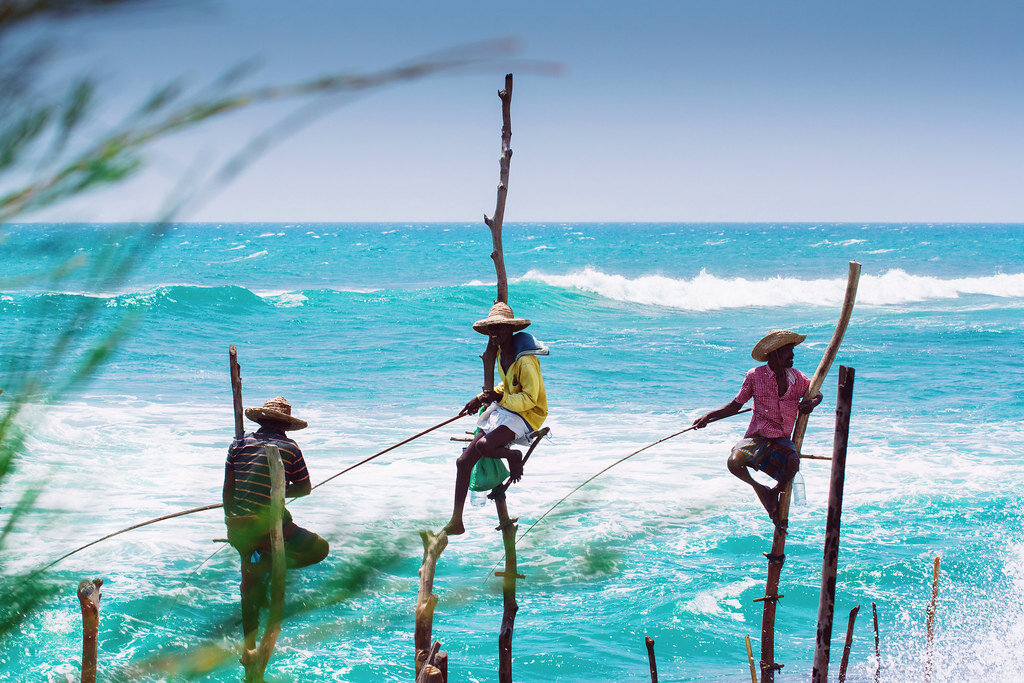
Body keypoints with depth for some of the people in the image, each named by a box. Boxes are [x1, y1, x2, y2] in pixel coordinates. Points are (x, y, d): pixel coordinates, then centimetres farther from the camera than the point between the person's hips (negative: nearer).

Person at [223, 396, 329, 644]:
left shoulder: (240, 443, 7)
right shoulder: (289, 448, 0)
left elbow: (228, 487, 9)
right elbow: (305, 488, 9)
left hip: (238, 528, 5)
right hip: (270, 525, -5)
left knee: (250, 583, 21)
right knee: (320, 548, 11)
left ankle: (249, 645, 23)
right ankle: (271, 563, -7)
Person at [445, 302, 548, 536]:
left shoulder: (525, 361, -20)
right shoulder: (501, 354, 9)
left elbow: (529, 399, -20)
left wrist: (499, 398, -19)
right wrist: (481, 399, 15)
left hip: (526, 415, -8)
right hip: (503, 411, 9)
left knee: (483, 445, -33)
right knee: (463, 461, -2)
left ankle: (514, 456, -1)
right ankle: (456, 522, 5)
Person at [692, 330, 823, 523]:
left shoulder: (798, 378, 5)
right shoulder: (755, 376, -3)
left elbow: (817, 394, 23)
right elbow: (735, 405, 6)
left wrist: (811, 404, -2)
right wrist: (708, 417, -5)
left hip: (781, 441, 2)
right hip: (756, 438, -2)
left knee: (793, 463, -33)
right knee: (734, 463, -32)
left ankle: (776, 492, 0)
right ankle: (758, 488, 1)